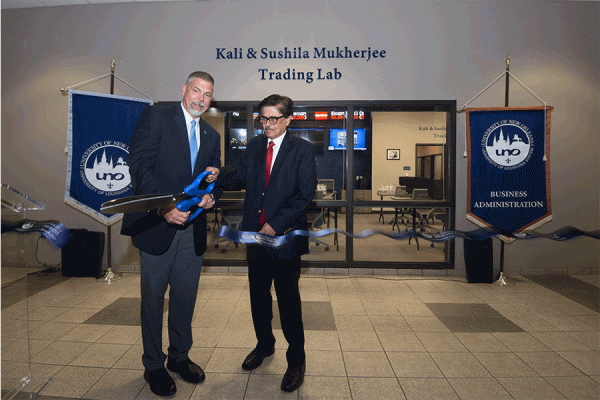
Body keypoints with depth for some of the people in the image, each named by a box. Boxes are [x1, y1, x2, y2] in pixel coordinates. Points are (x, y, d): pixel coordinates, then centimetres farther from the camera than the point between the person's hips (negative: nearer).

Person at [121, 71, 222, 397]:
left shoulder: (212, 136, 15)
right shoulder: (155, 116, -2)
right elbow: (140, 165, -12)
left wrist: (211, 196, -7)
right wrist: (163, 208, -22)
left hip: (193, 227, 5)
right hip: (157, 224, -4)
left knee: (186, 296, 14)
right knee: (153, 297, 9)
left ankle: (179, 357, 34)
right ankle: (153, 365, 28)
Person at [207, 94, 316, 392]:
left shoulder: (302, 150, -5)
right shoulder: (254, 146, 12)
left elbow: (305, 195, -10)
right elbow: (239, 170, 5)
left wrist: (276, 225, -16)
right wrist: (218, 174, -17)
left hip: (285, 236, -5)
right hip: (255, 233, 5)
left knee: (288, 300, 3)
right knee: (258, 295, 17)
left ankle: (296, 360, 22)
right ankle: (264, 344, 40)